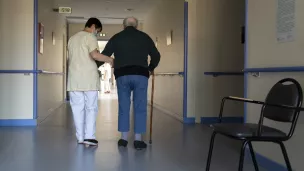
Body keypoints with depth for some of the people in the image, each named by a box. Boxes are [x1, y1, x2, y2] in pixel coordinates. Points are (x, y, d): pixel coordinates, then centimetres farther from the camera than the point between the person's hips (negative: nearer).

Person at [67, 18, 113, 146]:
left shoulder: (72, 38, 19)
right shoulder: (90, 37, -3)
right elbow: (94, 55, -18)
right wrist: (110, 59, -7)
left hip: (74, 78, 6)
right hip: (89, 78, -5)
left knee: (78, 108, 7)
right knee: (91, 107, 0)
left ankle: (80, 137, 8)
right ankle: (89, 136, -5)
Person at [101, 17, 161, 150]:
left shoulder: (116, 38, 11)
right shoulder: (144, 37, 12)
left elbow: (103, 55, 9)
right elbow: (156, 56, 13)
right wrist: (150, 68, 30)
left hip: (122, 75, 1)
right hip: (140, 75, -1)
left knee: (123, 107, 9)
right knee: (140, 107, 4)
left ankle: (124, 138, 13)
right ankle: (138, 140, 5)